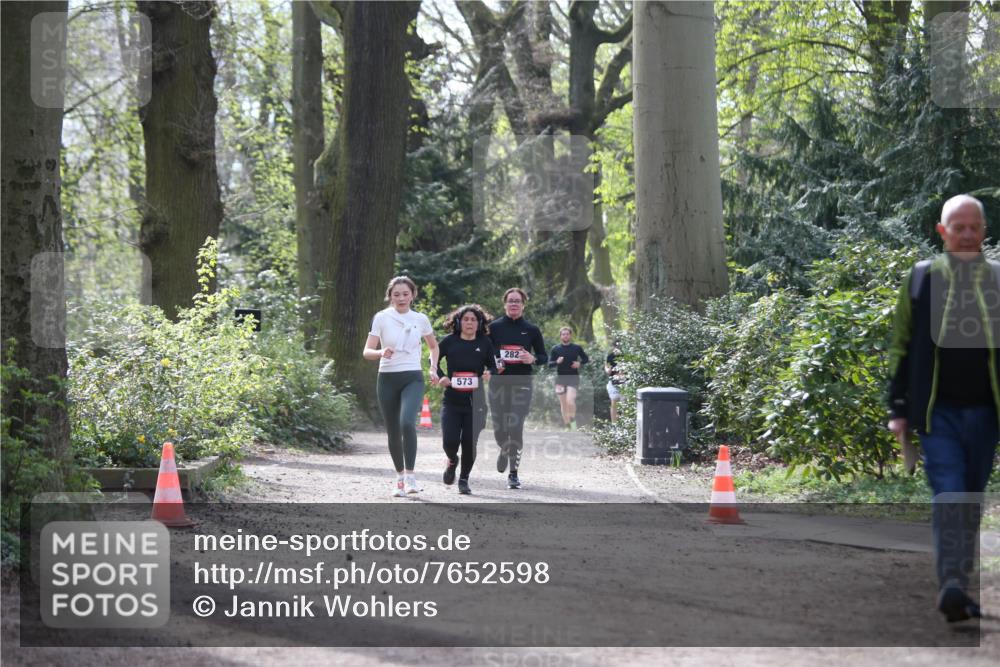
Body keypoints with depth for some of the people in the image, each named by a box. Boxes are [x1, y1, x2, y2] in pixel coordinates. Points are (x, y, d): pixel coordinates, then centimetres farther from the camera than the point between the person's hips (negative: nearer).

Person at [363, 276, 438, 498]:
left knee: (407, 422, -25)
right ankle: (400, 477, 21)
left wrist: (434, 367, 8)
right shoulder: (381, 318, 0)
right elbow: (367, 352, -5)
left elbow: (434, 346, 23)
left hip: (412, 379, -1)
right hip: (387, 379, 1)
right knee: (393, 431, 5)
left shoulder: (420, 319, 5)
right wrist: (381, 352, -25)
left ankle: (410, 476, -22)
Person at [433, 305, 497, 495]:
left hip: (475, 402, 1)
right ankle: (452, 461, 27)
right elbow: (434, 360, 10)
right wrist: (440, 377, -7)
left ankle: (464, 479, 20)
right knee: (449, 441, -10)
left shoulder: (485, 343, 3)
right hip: (452, 400, -1)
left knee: (470, 442, -1)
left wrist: (489, 373, -10)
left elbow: (493, 366, 12)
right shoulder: (449, 341, 0)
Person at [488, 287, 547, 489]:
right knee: (499, 429, 2)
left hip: (521, 384, -1)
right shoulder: (494, 327, 6)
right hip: (498, 383, 1)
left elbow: (544, 357, 11)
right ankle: (505, 450, 39)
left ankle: (513, 474, -3)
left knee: (516, 428, -11)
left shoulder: (532, 330, 6)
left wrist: (533, 359, -11)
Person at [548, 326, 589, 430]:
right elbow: (549, 364, 3)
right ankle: (567, 426, 18)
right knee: (563, 405, 6)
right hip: (560, 378, 2)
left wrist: (579, 363, -7)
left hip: (573, 378, -2)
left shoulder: (577, 348, 2)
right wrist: (557, 362, -18)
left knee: (570, 401, -20)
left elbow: (586, 358, 13)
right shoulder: (555, 349, 4)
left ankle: (573, 420, 4)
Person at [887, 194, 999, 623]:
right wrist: (899, 410, 2)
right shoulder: (921, 278, 5)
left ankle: (957, 590, 20)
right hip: (938, 411, -2)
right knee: (948, 496, -14)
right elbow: (900, 348, 8)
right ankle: (951, 586, -21)